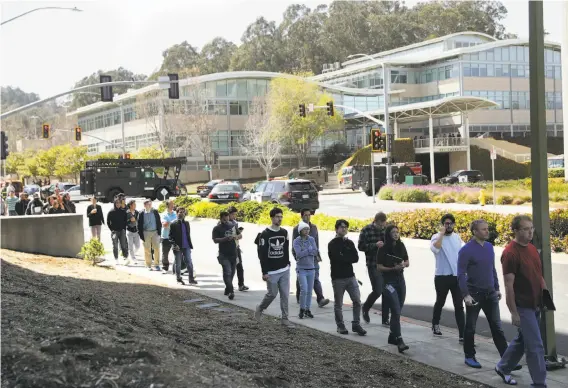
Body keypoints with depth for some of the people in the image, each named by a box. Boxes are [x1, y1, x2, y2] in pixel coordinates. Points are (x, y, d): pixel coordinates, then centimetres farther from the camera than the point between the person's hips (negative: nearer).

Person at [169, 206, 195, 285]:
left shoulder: (186, 223, 12)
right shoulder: (173, 224, -4)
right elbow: (170, 236, -6)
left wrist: (190, 245, 10)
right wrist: (174, 245, -17)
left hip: (186, 247, 4)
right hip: (178, 248, -4)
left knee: (189, 263, 1)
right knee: (178, 264, 5)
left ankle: (191, 278, 6)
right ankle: (178, 279, 16)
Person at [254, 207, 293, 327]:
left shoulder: (284, 232, 6)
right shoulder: (265, 234, -11)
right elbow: (262, 255, -12)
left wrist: (287, 264, 14)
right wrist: (264, 272, -14)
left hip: (284, 270, 5)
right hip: (271, 272, -5)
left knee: (285, 294, 4)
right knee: (272, 294, 2)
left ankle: (284, 318, 11)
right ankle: (260, 309, 28)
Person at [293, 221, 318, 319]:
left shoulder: (312, 239, 3)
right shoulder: (296, 241, -7)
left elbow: (316, 252, -5)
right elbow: (299, 254, -18)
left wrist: (305, 252, -14)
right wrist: (310, 250, -11)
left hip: (311, 268, 4)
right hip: (301, 269, -4)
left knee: (310, 290, 7)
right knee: (304, 290, -12)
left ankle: (308, 310, 18)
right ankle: (302, 310, 4)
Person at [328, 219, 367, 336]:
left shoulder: (349, 243, 12)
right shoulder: (332, 244, -4)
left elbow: (356, 258, 0)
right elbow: (337, 259, -18)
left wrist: (343, 258, -10)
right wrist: (348, 258, -6)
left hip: (350, 276, 4)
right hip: (338, 278, -4)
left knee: (357, 301, -2)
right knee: (338, 304, 5)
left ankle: (356, 324, 7)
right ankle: (340, 326, 16)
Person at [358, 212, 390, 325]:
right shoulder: (366, 230, -5)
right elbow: (361, 246, -7)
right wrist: (375, 245, -18)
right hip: (373, 265, -4)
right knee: (377, 291, -8)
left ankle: (385, 319, 14)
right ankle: (365, 309, 21)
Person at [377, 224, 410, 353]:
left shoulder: (401, 246, 6)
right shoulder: (383, 249, -9)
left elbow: (407, 262, 13)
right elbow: (379, 267, -8)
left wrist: (403, 264, -10)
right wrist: (393, 268, -20)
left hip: (400, 280, 6)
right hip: (388, 281, -6)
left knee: (398, 311, 12)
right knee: (396, 311, -14)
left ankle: (392, 336, 27)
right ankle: (399, 341, -18)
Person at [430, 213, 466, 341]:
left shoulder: (457, 237, 7)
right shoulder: (437, 237, -7)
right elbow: (435, 249, -30)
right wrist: (441, 233, -25)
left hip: (457, 276, 3)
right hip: (442, 276, -3)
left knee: (459, 306, -3)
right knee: (440, 302, 16)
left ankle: (462, 335, -6)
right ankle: (435, 324, 41)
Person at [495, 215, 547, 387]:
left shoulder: (532, 248, 8)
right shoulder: (510, 253, -18)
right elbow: (509, 285, -18)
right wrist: (514, 313, -18)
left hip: (535, 304, 9)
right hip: (523, 306, -9)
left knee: (522, 339, 20)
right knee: (535, 346, -4)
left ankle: (503, 368, 37)